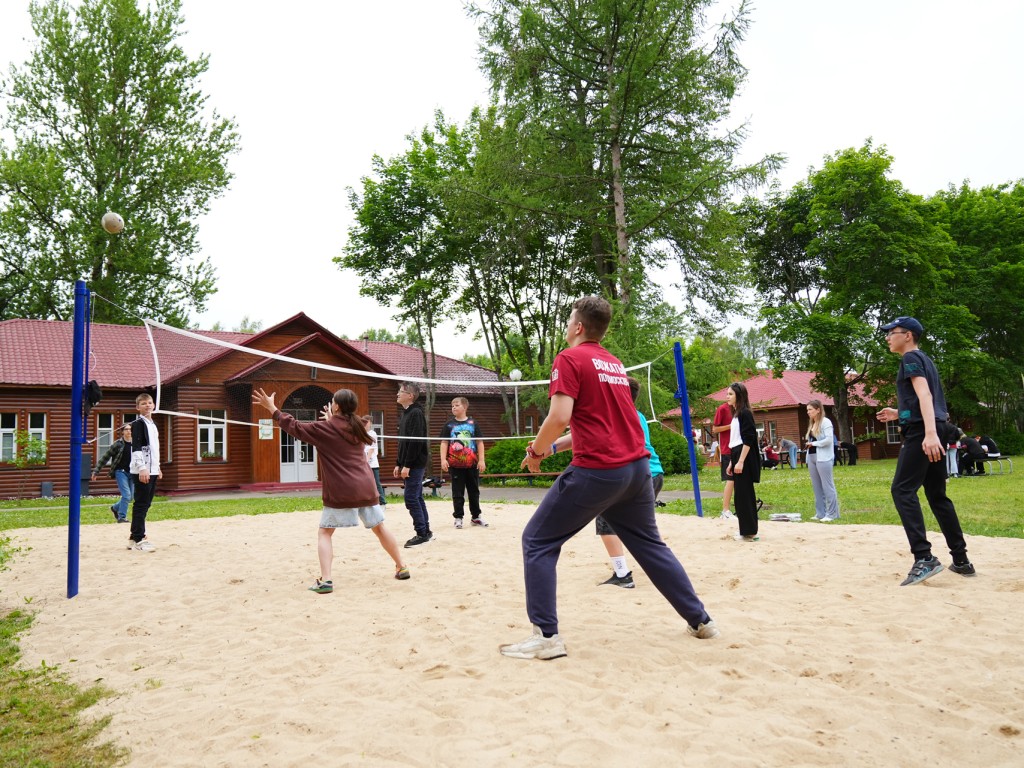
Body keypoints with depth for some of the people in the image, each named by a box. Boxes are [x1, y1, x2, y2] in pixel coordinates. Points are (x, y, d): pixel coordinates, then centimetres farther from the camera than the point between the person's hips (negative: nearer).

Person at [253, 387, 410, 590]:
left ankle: (325, 580, -6)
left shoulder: (325, 428, -6)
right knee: (379, 527, 17)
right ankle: (401, 567, 23)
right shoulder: (357, 427, 10)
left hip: (341, 491, -5)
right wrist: (331, 420, 37)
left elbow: (295, 427, 1)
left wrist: (272, 408, 9)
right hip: (366, 487, 5)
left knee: (325, 533, 6)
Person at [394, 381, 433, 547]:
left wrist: (407, 465, -21)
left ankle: (422, 534, -2)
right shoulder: (404, 413, 15)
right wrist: (399, 464, 16)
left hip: (415, 463, -9)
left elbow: (416, 441, -21)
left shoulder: (416, 413, -14)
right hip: (408, 464, 9)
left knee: (411, 499, -8)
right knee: (417, 498, 12)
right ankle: (426, 532, 20)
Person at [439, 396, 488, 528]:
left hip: (472, 464, 1)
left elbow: (479, 442, 4)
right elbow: (444, 443, 2)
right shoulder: (449, 424, 3)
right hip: (455, 464, -1)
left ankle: (475, 517, 22)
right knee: (457, 493, 4)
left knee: (474, 491, 10)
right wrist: (443, 459, -9)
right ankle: (458, 517, 12)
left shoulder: (473, 423, 3)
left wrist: (481, 460, -2)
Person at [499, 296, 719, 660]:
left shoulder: (570, 359, -5)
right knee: (649, 543, 23)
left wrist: (537, 451, -1)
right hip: (637, 466, 8)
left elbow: (560, 417, -17)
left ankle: (546, 636, 0)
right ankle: (700, 620, 28)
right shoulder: (613, 363, 18)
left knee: (537, 541, 4)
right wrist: (555, 446, 24)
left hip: (597, 471, -8)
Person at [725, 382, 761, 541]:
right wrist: (732, 462, 20)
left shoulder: (745, 413, -12)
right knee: (744, 494, 11)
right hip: (737, 457, 10)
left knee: (743, 494, -6)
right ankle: (748, 530, 17)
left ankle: (748, 532, -1)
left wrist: (740, 462, -22)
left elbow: (748, 440, -19)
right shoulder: (736, 414, 17)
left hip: (744, 459, -10)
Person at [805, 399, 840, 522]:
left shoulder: (825, 422, -8)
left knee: (827, 486, -4)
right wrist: (808, 444, 3)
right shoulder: (811, 424, 17)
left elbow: (829, 440, -16)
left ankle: (832, 514, 0)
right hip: (812, 457, 8)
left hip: (823, 458, -8)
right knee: (817, 487, 9)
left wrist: (813, 443, -10)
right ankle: (820, 513, 14)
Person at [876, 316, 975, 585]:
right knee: (937, 494, 13)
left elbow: (924, 395, -20)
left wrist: (929, 433, -30)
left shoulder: (911, 358, -5)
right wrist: (899, 414, 27)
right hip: (936, 431, 10)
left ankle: (924, 558, -21)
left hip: (920, 432, -10)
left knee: (903, 490, -13)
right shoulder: (924, 360, 23)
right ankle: (961, 560, 16)